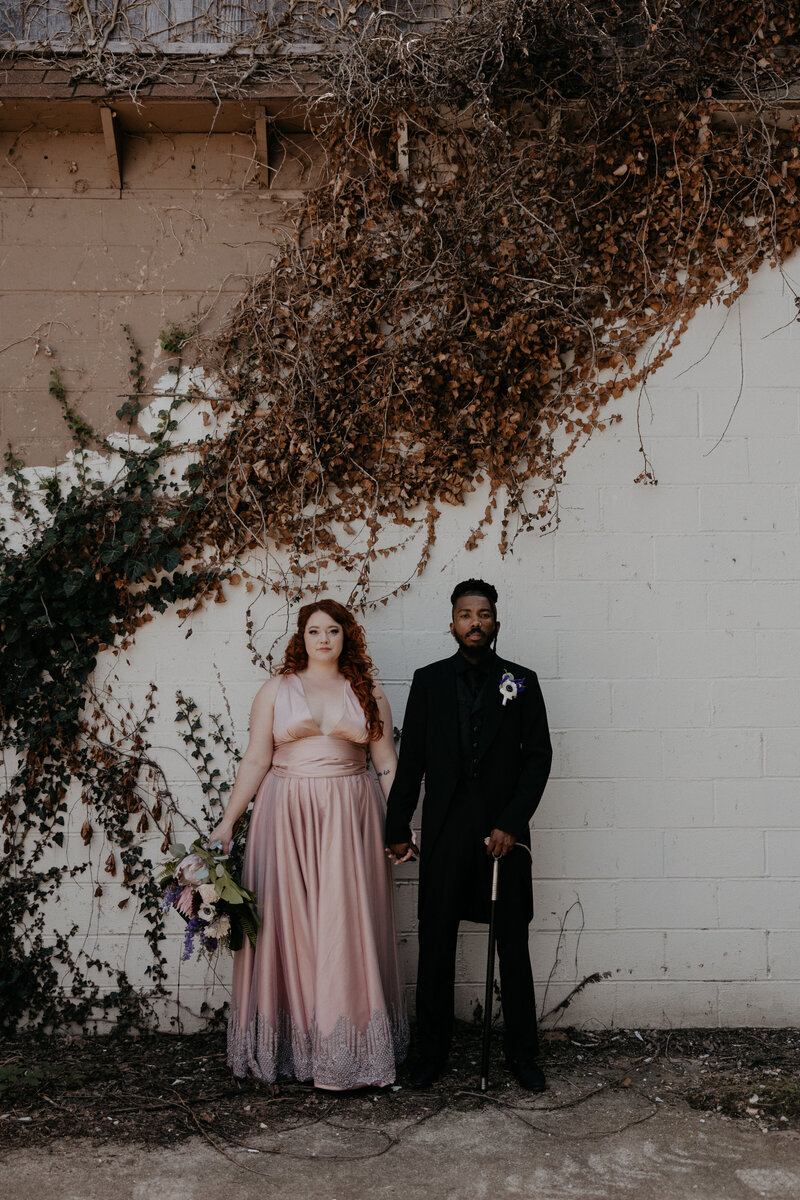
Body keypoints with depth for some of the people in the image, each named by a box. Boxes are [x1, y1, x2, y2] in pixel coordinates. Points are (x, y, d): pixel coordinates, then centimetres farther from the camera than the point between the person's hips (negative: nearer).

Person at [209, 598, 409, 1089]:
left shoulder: (368, 694, 8)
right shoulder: (277, 690, 6)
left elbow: (388, 765, 7)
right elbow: (255, 761, 3)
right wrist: (227, 822, -4)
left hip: (349, 818, 0)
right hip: (286, 815, 0)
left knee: (348, 925, -1)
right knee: (289, 923, 2)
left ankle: (350, 1050, 11)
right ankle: (290, 1044, 15)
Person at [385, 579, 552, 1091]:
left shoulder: (522, 681, 3)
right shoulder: (429, 681, 5)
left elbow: (538, 756, 0)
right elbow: (411, 760, 6)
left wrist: (511, 823, -9)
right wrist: (398, 829, 5)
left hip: (505, 831, 0)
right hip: (445, 832, 1)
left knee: (513, 945, 7)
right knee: (436, 945, 6)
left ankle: (522, 1053, 21)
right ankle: (432, 1053, 20)